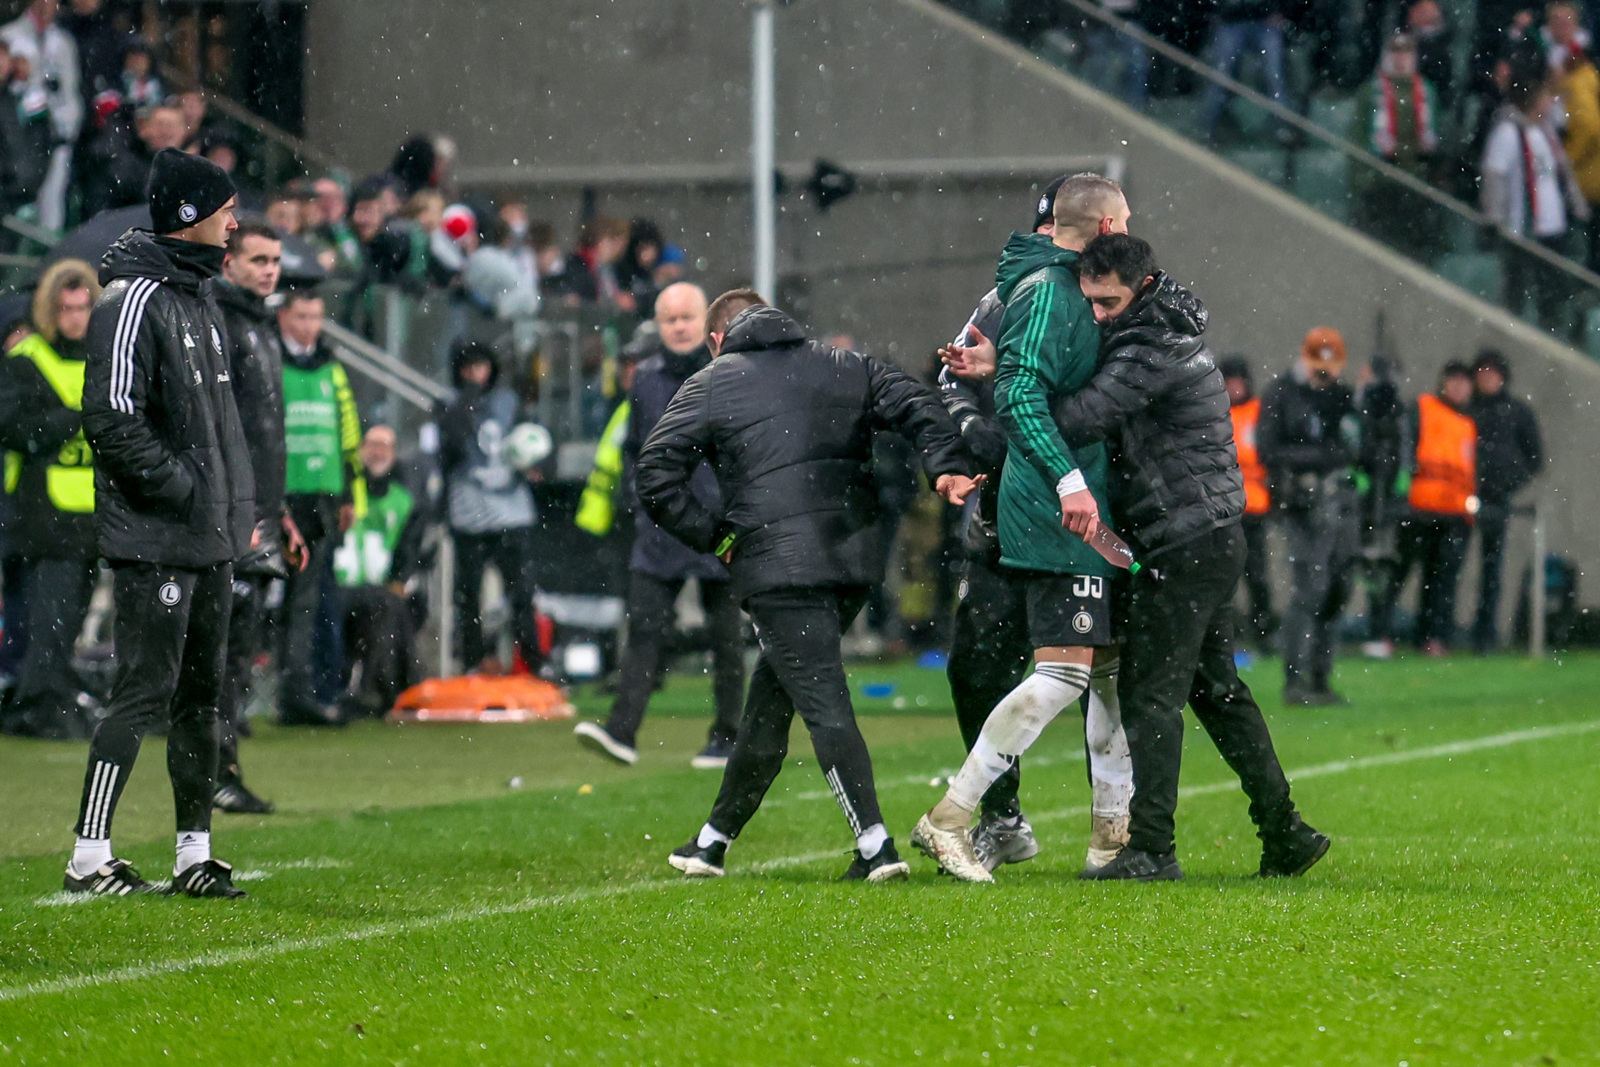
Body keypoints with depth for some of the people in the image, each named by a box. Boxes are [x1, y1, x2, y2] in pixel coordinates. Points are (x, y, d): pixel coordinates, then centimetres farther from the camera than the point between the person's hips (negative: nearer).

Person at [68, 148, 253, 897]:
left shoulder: (198, 296, 17)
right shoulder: (133, 299, -13)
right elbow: (112, 419, -19)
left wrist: (238, 509, 14)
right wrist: (180, 485, -18)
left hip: (211, 538, 9)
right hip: (155, 542, -9)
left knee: (202, 694, 11)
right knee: (145, 691, -10)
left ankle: (194, 853, 18)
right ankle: (89, 857, -7)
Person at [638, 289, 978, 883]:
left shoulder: (710, 387, 8)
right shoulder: (844, 367, 19)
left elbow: (656, 477, 0)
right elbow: (917, 407, 6)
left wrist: (714, 536, 6)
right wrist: (946, 467, -5)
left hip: (778, 567, -5)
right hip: (855, 559, 5)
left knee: (822, 701, -9)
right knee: (770, 699, 16)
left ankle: (874, 844, -22)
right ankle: (715, 839, 25)